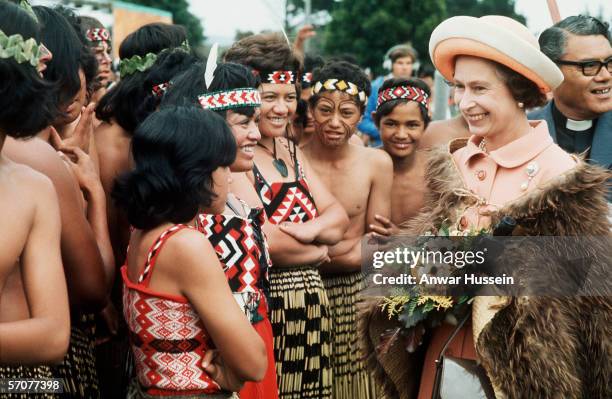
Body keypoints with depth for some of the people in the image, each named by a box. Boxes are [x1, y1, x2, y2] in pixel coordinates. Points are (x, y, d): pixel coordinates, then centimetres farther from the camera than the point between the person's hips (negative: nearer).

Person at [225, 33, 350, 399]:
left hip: (311, 306, 8)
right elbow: (263, 243, -22)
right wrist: (317, 251, -4)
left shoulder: (291, 151, 13)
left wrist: (309, 230, -15)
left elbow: (338, 216, 7)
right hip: (262, 307, -8)